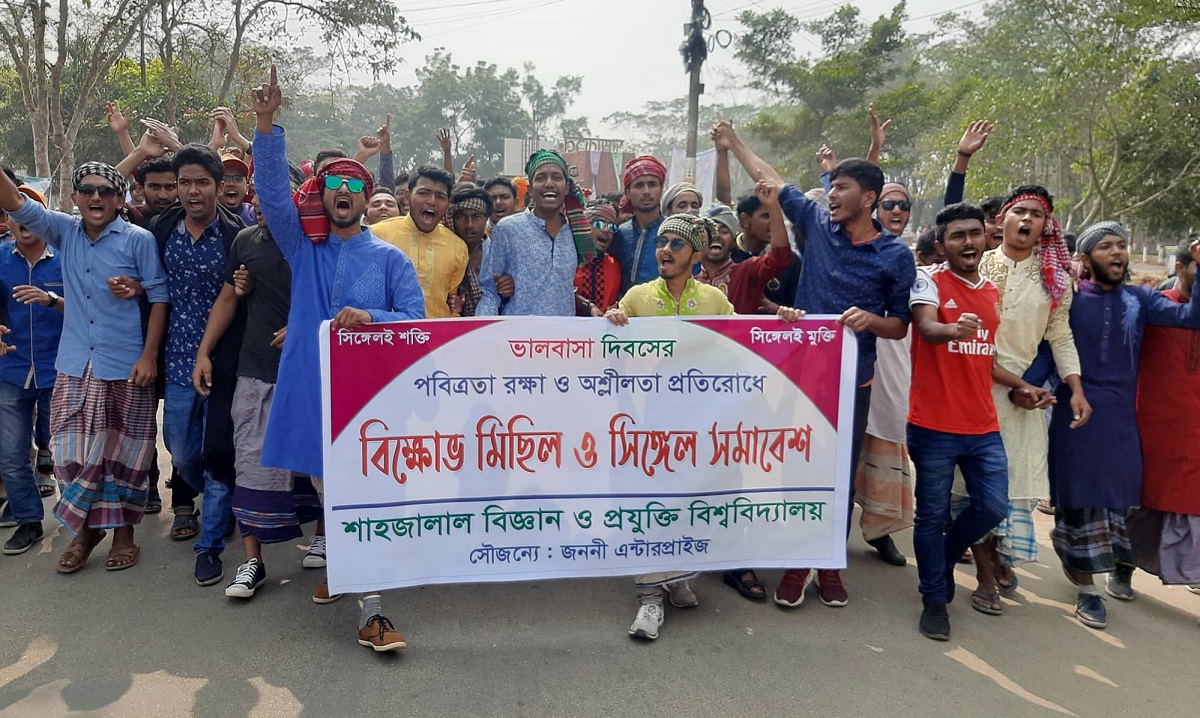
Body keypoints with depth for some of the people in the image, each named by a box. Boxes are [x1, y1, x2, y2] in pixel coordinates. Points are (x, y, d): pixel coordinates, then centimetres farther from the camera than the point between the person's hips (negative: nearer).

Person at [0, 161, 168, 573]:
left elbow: (159, 297, -7)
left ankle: (122, 529, 23)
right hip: (75, 367, 4)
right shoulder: (63, 231, 7)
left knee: (123, 452, 7)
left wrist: (148, 356, -12)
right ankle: (86, 528, 24)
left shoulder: (139, 240, -6)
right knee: (75, 453, 6)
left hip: (126, 366, -3)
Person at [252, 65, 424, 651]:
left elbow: (416, 319, 1)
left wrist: (370, 318, -18)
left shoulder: (389, 258, 6)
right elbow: (272, 190, -1)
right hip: (308, 386, 3)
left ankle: (370, 611, -5)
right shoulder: (303, 246, 12)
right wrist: (266, 123, -14)